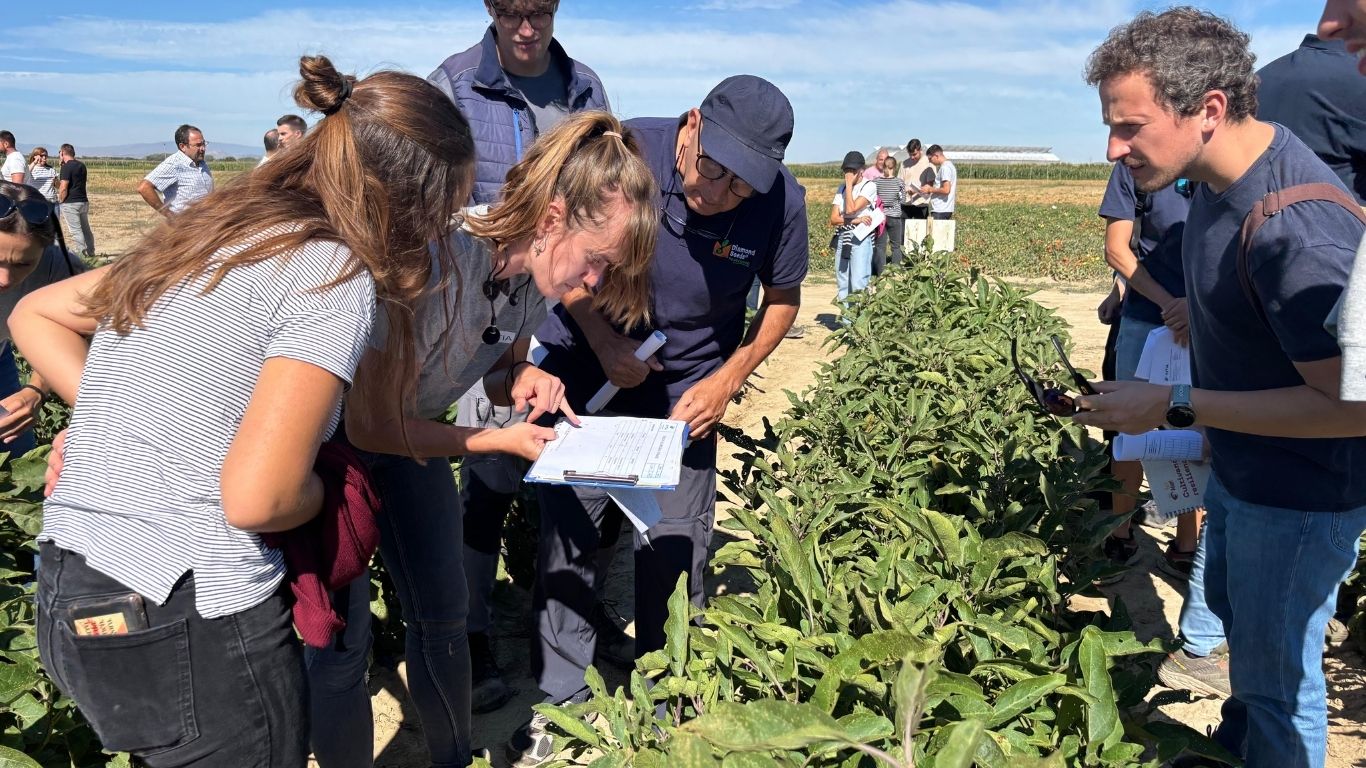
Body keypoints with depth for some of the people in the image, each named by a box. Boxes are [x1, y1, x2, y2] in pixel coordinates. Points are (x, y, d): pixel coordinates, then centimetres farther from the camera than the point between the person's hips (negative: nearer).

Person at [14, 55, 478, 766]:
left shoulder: (209, 234, 11)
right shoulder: (337, 275, -14)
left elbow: (33, 316, 20)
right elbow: (257, 500, -20)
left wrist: (106, 415, 9)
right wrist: (327, 490, 0)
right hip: (190, 621, -8)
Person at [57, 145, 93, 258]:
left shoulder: (66, 167, -12)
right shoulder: (81, 165, 12)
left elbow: (63, 188, -16)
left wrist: (60, 200, -3)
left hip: (71, 202, -7)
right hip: (84, 201, 8)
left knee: (75, 230, -6)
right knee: (85, 229, 14)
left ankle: (81, 254, -8)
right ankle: (91, 252, 20)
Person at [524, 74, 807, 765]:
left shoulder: (781, 201, -18)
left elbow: (782, 297, 0)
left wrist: (727, 380, -12)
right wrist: (605, 342, -19)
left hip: (684, 392, 0)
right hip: (583, 367, 0)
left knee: (671, 554, 3)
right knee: (566, 536, 4)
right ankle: (558, 699, 24)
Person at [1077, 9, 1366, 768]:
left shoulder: (1297, 229, -34)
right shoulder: (1216, 178, -6)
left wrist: (1174, 407, -28)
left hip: (1299, 497, -9)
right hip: (1235, 469, 9)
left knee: (1276, 674, 9)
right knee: (1231, 614, 29)